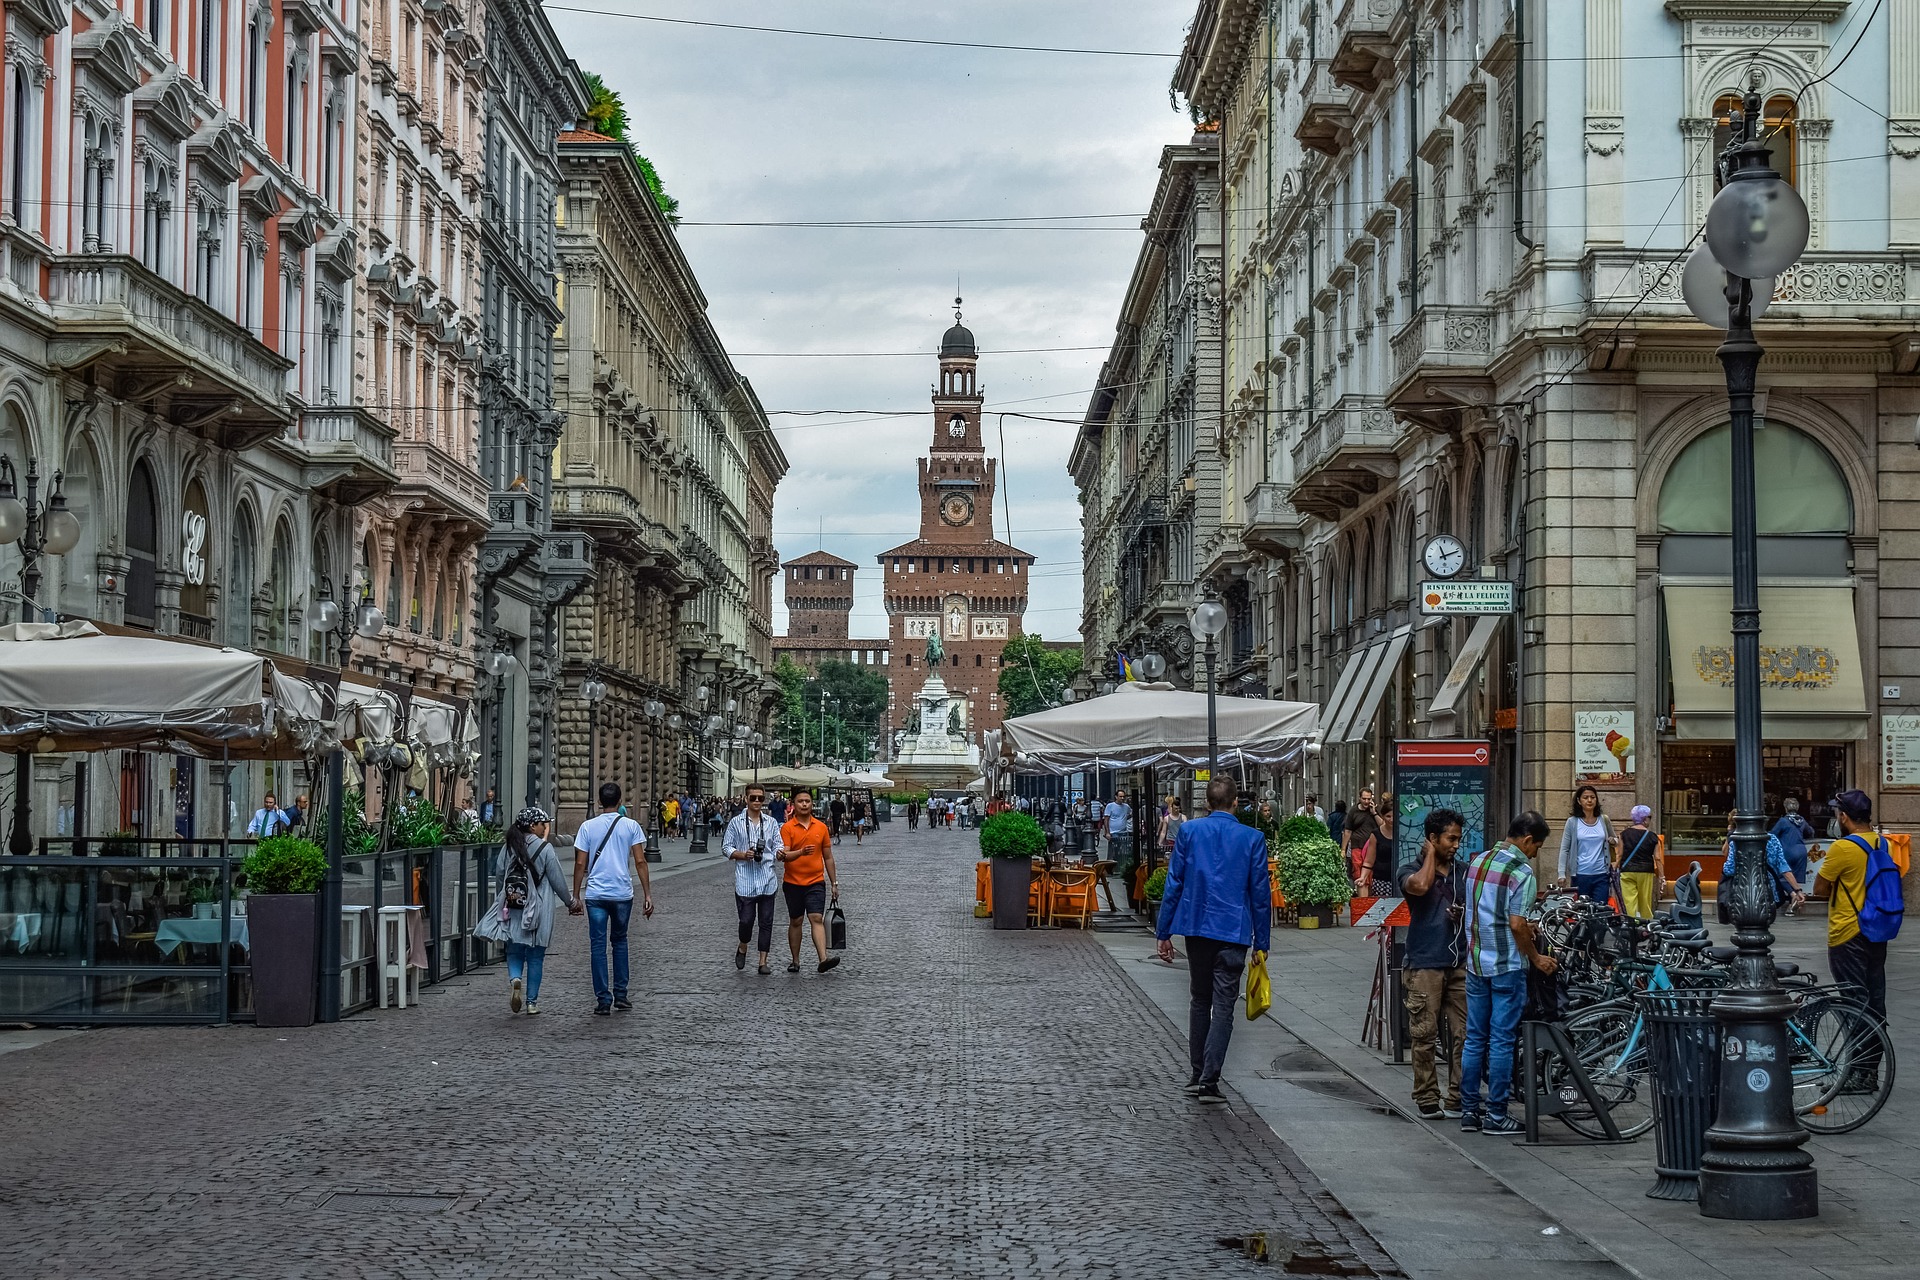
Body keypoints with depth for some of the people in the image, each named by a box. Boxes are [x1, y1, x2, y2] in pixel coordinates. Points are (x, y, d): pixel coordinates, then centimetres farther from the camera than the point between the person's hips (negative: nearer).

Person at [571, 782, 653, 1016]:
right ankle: (620, 995, 16)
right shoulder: (631, 826, 0)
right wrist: (647, 894, 1)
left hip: (595, 894, -1)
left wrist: (576, 895, 7)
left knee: (598, 945, 3)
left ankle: (603, 1000, -1)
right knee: (619, 941, 18)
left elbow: (580, 863, 0)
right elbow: (640, 861, -3)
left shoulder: (587, 826, 0)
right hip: (623, 893, 1)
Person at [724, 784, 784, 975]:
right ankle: (742, 949, 26)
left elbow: (777, 846, 8)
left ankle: (764, 960, 9)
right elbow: (726, 847, 4)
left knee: (766, 921, 3)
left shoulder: (771, 823, 10)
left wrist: (780, 852, -16)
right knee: (746, 920, -3)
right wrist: (743, 855, -13)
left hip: (767, 880, 2)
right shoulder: (736, 823, 3)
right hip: (745, 880, -2)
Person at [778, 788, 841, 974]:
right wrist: (801, 852, -33)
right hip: (793, 883, -1)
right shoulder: (787, 828, -4)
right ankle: (795, 961, 20)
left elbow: (828, 857, 12)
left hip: (816, 882, 1)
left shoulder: (821, 827, 5)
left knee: (817, 918, -12)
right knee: (795, 921, 10)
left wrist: (834, 883, 12)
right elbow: (784, 855, -14)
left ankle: (823, 959, -24)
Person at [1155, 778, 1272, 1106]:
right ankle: (1209, 1081, -9)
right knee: (1223, 1007, -1)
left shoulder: (1188, 831, -1)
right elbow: (1260, 892, -1)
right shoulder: (1252, 838, -3)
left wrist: (1164, 931, 7)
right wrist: (1261, 942, 6)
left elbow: (1174, 883, 0)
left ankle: (1197, 1075, 21)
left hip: (1196, 926, 2)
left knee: (1199, 1001, 17)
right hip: (1234, 931, -2)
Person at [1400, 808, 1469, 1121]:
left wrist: (1463, 915, 1)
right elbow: (1420, 885, -23)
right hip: (1425, 964, -4)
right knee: (1425, 1035, -3)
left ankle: (1459, 1100, 4)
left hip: (1460, 963, 4)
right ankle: (1427, 1100, 4)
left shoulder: (1464, 874, 15)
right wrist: (1430, 854, -7)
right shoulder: (1413, 871, 1)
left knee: (1464, 1035, -1)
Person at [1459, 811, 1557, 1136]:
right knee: (1502, 1040, -1)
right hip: (1507, 965, -7)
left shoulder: (1478, 862, 9)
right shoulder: (1522, 872, -15)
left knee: (1475, 1037, 11)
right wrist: (1536, 958, -5)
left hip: (1475, 961, 7)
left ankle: (1469, 1111, 14)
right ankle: (1496, 1115, 2)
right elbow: (1517, 925, -19)